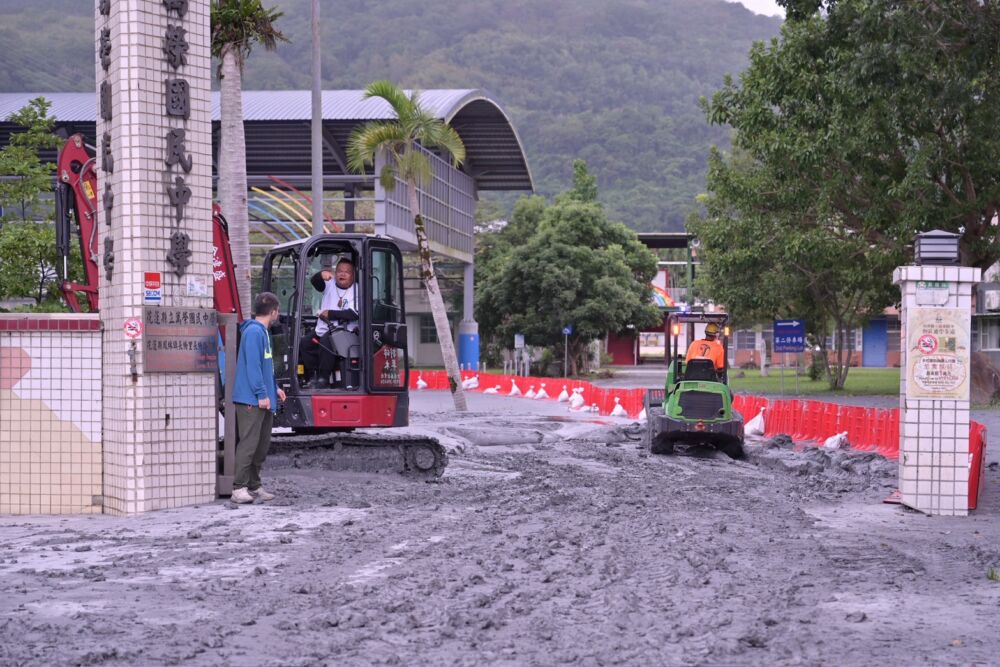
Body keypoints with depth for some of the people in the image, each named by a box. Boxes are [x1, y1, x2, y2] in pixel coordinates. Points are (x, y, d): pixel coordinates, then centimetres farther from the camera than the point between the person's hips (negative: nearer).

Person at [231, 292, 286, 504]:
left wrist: (274, 388, 21)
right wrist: (262, 393, -20)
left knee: (262, 445, 12)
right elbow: (252, 365, -19)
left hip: (263, 400, 10)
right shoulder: (254, 331, -13)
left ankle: (254, 486, 18)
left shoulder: (263, 332, 19)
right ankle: (239, 488, -10)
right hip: (251, 399, -10)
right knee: (248, 444, -11)